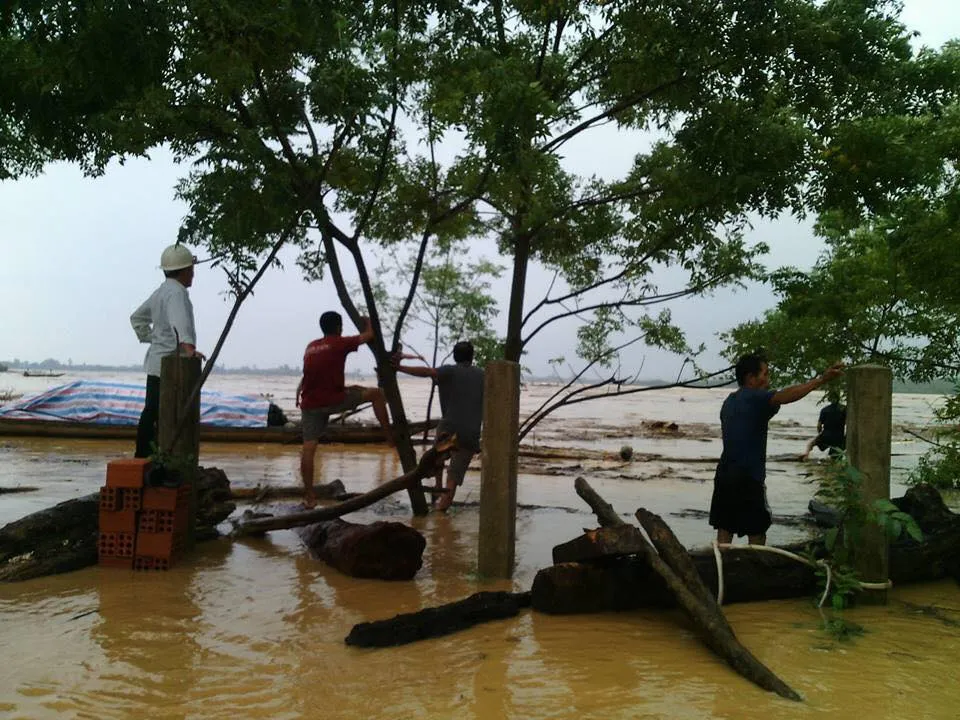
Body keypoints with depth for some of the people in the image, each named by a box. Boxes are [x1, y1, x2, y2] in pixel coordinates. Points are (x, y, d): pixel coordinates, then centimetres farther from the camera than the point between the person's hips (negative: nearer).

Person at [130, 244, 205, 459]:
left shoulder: (162, 291, 18)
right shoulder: (176, 293, -14)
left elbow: (137, 317, 29)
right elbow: (180, 322, -32)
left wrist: (149, 338, 22)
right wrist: (188, 347, -44)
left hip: (156, 362, 10)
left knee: (151, 414, 14)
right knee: (162, 417, -10)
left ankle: (142, 457, 21)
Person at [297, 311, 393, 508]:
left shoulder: (310, 347, 17)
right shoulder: (339, 343, -2)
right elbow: (369, 335, 5)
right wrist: (367, 322, 25)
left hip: (310, 404, 6)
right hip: (334, 400, -6)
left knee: (308, 447, 5)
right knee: (377, 394, 10)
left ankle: (309, 496, 7)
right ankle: (390, 437, 11)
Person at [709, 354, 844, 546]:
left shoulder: (729, 402, 15)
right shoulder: (755, 398, -12)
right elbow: (785, 395, -31)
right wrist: (821, 380, -36)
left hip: (724, 474, 8)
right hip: (748, 478, -8)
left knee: (725, 528, 10)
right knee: (756, 531, 3)